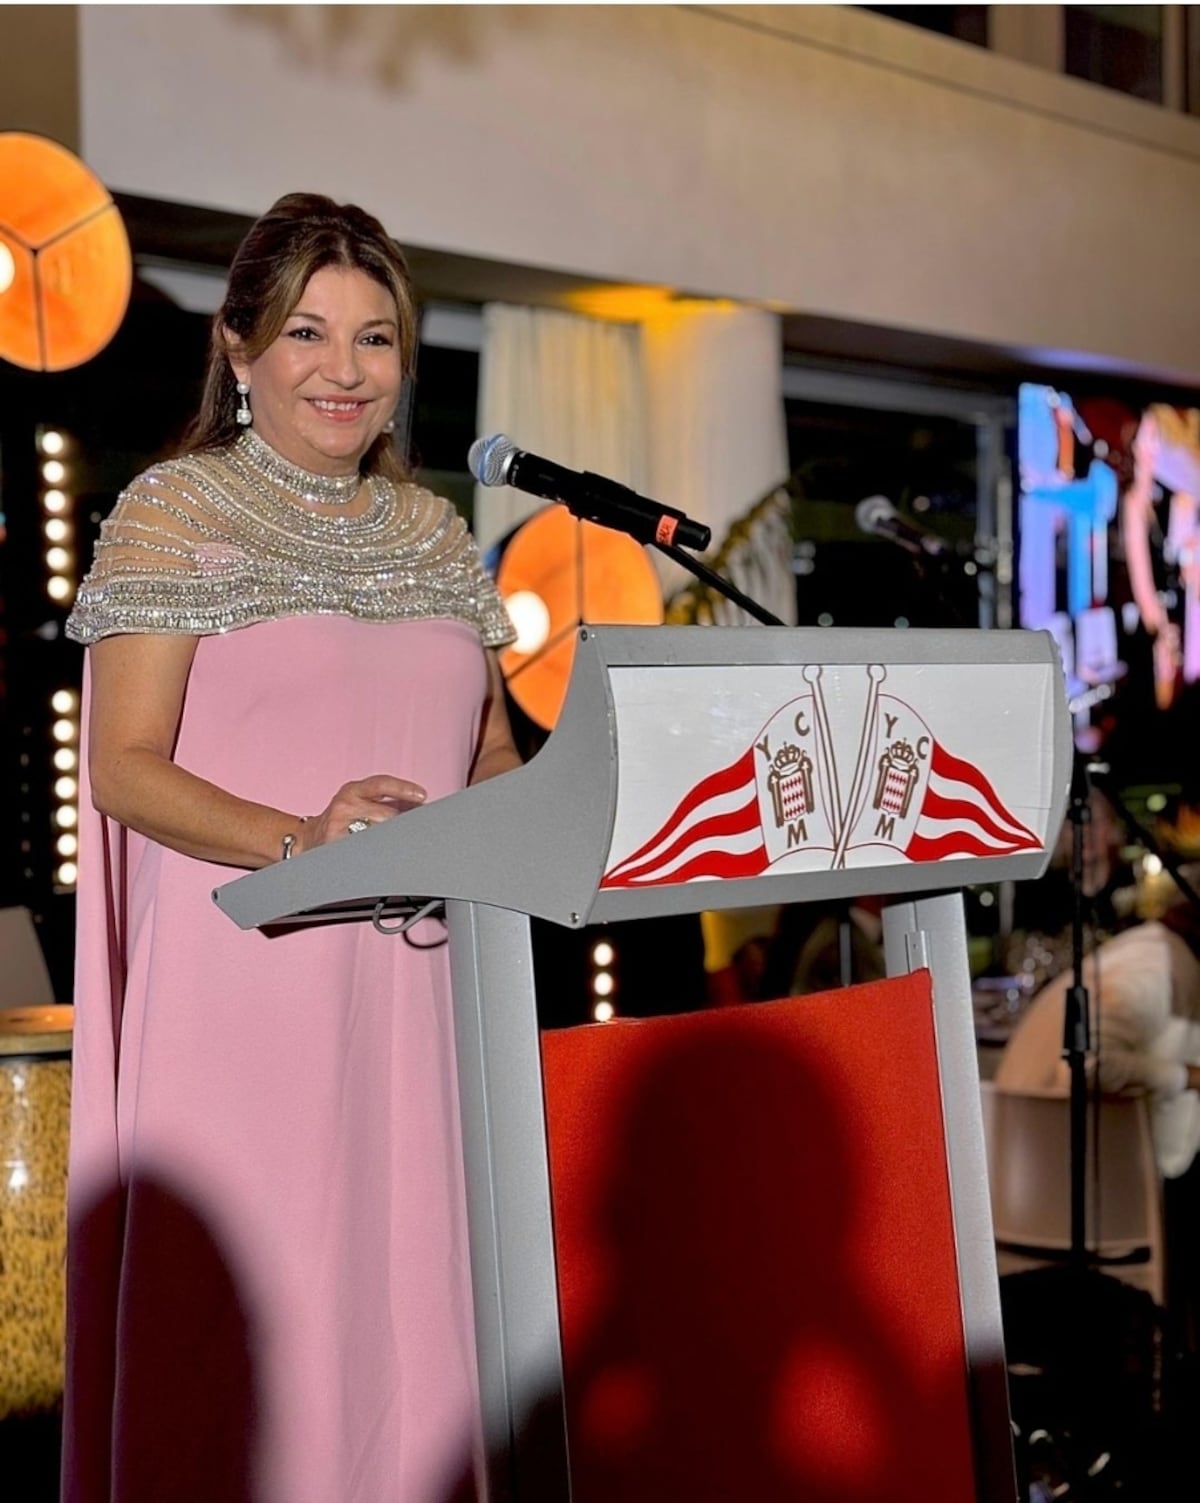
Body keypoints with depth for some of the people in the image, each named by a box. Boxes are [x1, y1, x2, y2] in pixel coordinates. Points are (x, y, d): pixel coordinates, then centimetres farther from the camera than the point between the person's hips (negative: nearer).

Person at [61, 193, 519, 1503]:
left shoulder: (434, 532, 16)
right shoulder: (173, 515, 0)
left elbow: (488, 750, 21)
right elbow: (123, 767, -8)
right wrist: (299, 837, -24)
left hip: (417, 983, 5)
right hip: (245, 984, -4)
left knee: (407, 1287, 6)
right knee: (243, 1307, -1)